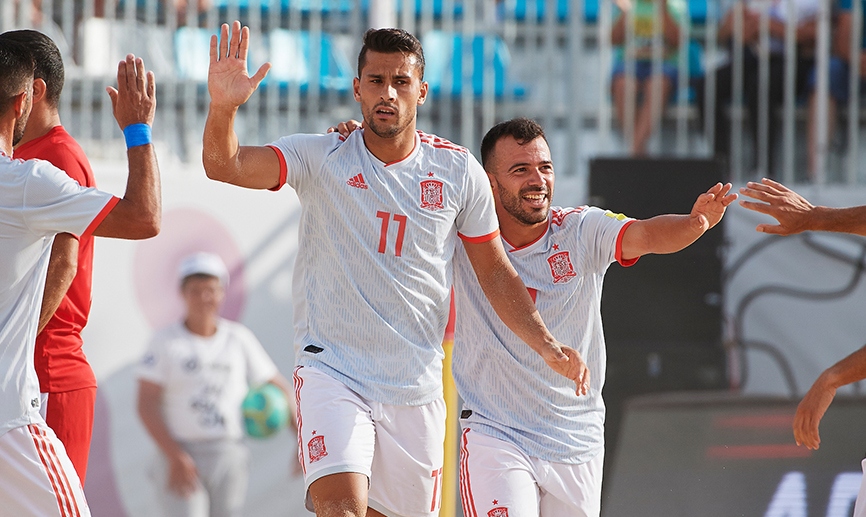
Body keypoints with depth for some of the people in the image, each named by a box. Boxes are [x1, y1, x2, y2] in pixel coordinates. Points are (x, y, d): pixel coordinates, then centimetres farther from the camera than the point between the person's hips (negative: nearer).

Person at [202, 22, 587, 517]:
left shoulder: (458, 169, 2)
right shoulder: (320, 157, -4)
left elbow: (495, 271, 11)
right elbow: (225, 166, -17)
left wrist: (546, 344, 1)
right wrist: (224, 108, -37)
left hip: (416, 386, 3)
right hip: (332, 370, -3)